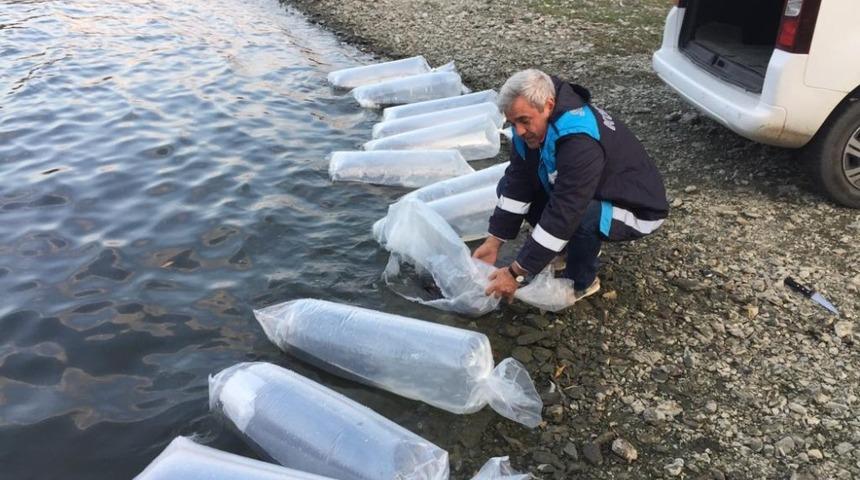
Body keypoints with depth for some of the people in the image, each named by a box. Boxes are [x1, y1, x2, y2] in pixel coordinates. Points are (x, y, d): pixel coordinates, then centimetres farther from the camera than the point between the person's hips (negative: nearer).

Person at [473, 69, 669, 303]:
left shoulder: (581, 142, -38)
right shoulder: (531, 125, -14)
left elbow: (565, 213, -39)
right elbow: (517, 184, -10)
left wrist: (517, 273, -36)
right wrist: (493, 241, -15)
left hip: (636, 207, -7)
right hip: (588, 194, 8)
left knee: (584, 218, -40)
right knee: (507, 186, -3)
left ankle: (581, 281, -9)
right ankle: (565, 246, 10)